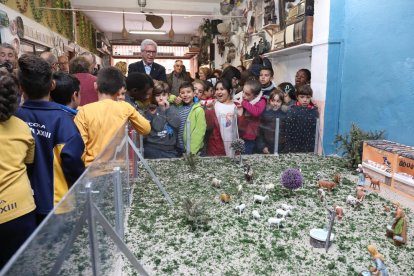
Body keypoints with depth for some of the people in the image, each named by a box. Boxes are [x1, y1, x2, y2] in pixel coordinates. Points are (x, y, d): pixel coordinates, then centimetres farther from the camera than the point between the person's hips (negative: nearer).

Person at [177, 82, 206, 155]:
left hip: (194, 151, -4)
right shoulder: (178, 108, 6)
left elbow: (200, 131, -13)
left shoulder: (198, 110, -9)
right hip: (179, 149, 5)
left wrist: (192, 150, -17)